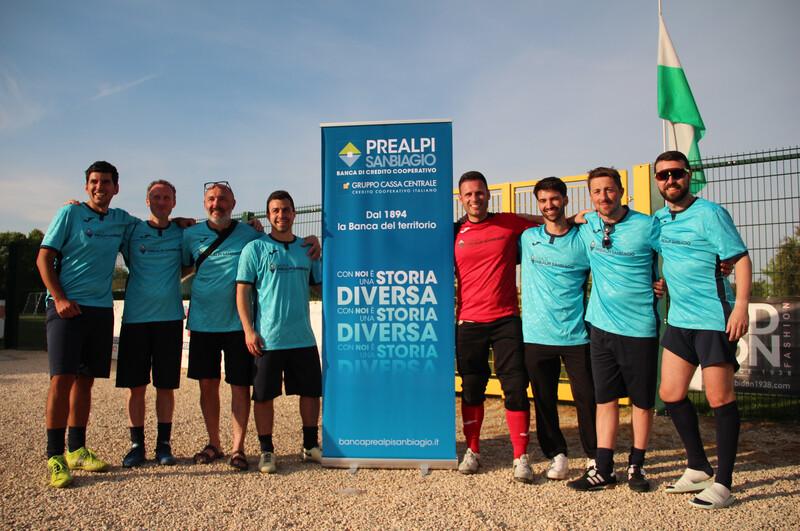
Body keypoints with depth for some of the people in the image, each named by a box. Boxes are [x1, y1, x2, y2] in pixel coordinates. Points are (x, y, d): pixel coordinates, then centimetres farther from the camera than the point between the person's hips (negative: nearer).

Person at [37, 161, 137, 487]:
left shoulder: (121, 220, 12)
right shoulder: (70, 213, 0)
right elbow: (44, 258, -3)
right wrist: (59, 299, -13)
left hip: (101, 309, 5)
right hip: (67, 307, -5)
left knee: (85, 381, 10)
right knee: (62, 378, -9)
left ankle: (76, 450, 19)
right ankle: (55, 457, -3)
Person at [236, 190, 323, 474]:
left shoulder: (306, 248, 11)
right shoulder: (255, 248, -1)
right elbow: (242, 291, -5)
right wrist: (249, 330, -11)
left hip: (303, 337, 4)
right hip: (267, 338, -4)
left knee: (311, 391, 11)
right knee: (264, 395, 4)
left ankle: (311, 445, 27)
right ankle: (266, 450, 19)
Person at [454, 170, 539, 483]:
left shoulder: (511, 223, 2)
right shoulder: (454, 234, 5)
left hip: (506, 320, -1)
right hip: (468, 323, 2)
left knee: (516, 388, -2)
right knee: (471, 389, 11)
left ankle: (521, 457, 9)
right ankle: (472, 451, 26)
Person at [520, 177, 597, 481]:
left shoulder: (583, 239, 3)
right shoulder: (527, 237, 7)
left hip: (576, 334, -1)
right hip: (536, 334, 2)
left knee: (587, 398, 3)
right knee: (544, 400, 8)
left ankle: (594, 456, 21)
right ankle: (556, 456, 24)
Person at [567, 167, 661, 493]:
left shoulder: (647, 226, -8)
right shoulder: (586, 225, 4)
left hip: (640, 326, -3)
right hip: (601, 325, 3)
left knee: (642, 399, 8)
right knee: (605, 398, 8)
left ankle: (636, 466, 24)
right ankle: (604, 469, 15)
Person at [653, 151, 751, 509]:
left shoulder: (709, 213, -10)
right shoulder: (658, 219, 10)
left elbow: (741, 259, -13)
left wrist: (741, 305, -21)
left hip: (714, 319, -7)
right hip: (678, 319, 7)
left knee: (719, 399, 1)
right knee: (670, 394, 10)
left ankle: (722, 483, 13)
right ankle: (699, 468, 27)